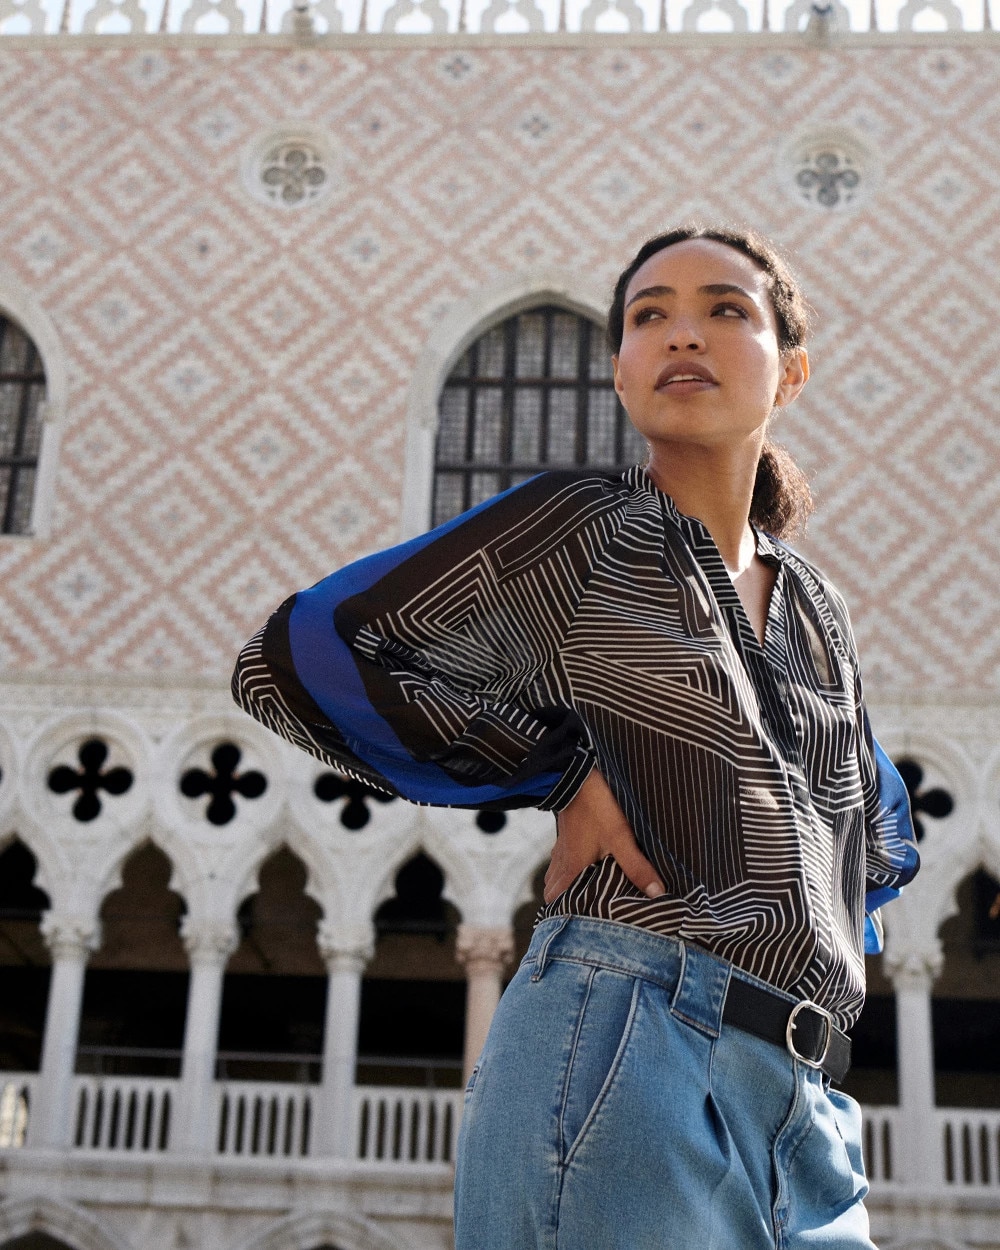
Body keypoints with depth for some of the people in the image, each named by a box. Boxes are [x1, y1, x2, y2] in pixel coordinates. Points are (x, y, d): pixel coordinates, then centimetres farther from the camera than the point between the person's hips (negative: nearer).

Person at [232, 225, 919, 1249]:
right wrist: (562, 770, -6)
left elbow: (881, 831, 35)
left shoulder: (815, 609, 19)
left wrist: (817, 924, 12)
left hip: (808, 1115, 6)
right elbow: (293, 661, -3)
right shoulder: (577, 528, 2)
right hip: (625, 1050, -6)